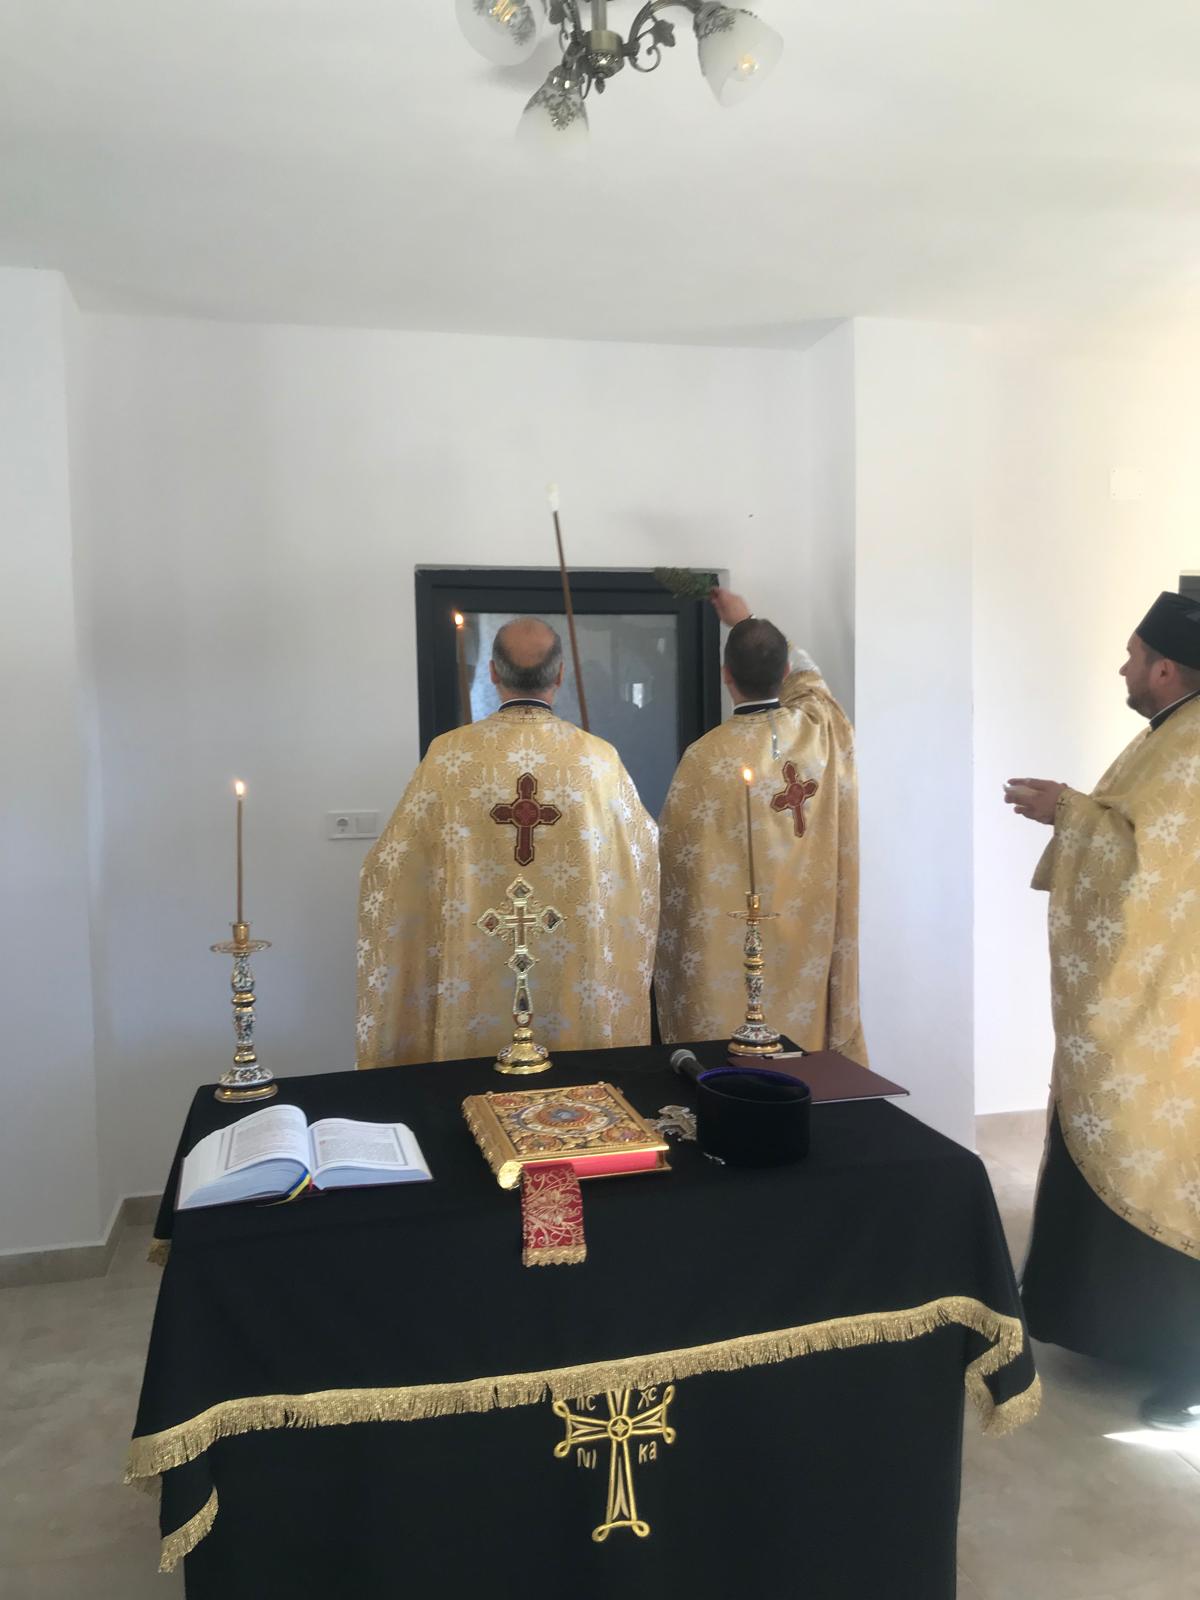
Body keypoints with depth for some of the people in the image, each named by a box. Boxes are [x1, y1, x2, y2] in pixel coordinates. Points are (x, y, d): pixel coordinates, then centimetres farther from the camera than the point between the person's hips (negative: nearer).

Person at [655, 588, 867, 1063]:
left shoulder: (708, 756, -17)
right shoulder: (824, 728, -4)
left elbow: (677, 857, -8)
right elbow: (805, 672, 20)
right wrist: (748, 623, 32)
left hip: (736, 956, -4)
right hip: (815, 942, 4)